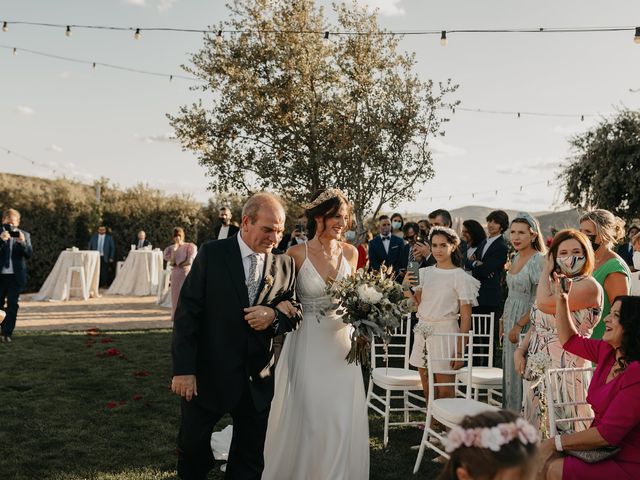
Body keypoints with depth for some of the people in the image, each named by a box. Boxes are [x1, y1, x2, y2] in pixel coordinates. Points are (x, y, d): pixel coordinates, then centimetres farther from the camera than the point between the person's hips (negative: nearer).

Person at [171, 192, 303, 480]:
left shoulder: (285, 265, 1)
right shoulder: (211, 254, -8)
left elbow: (294, 315, 7)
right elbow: (187, 313, -9)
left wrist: (274, 316, -16)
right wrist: (183, 369, -14)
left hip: (258, 380, 3)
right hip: (208, 375, -2)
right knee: (192, 447, 15)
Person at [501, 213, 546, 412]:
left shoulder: (539, 261, -15)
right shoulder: (516, 259, 11)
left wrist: (519, 326, -18)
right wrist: (504, 321, 15)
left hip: (527, 325, -8)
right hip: (511, 323, 8)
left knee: (521, 371, -3)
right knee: (509, 371, 13)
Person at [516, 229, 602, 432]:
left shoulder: (589, 286, -10)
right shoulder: (554, 284, 16)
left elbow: (544, 303, -21)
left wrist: (546, 271, -6)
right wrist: (520, 351, 3)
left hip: (565, 368, -7)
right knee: (535, 429, 10)